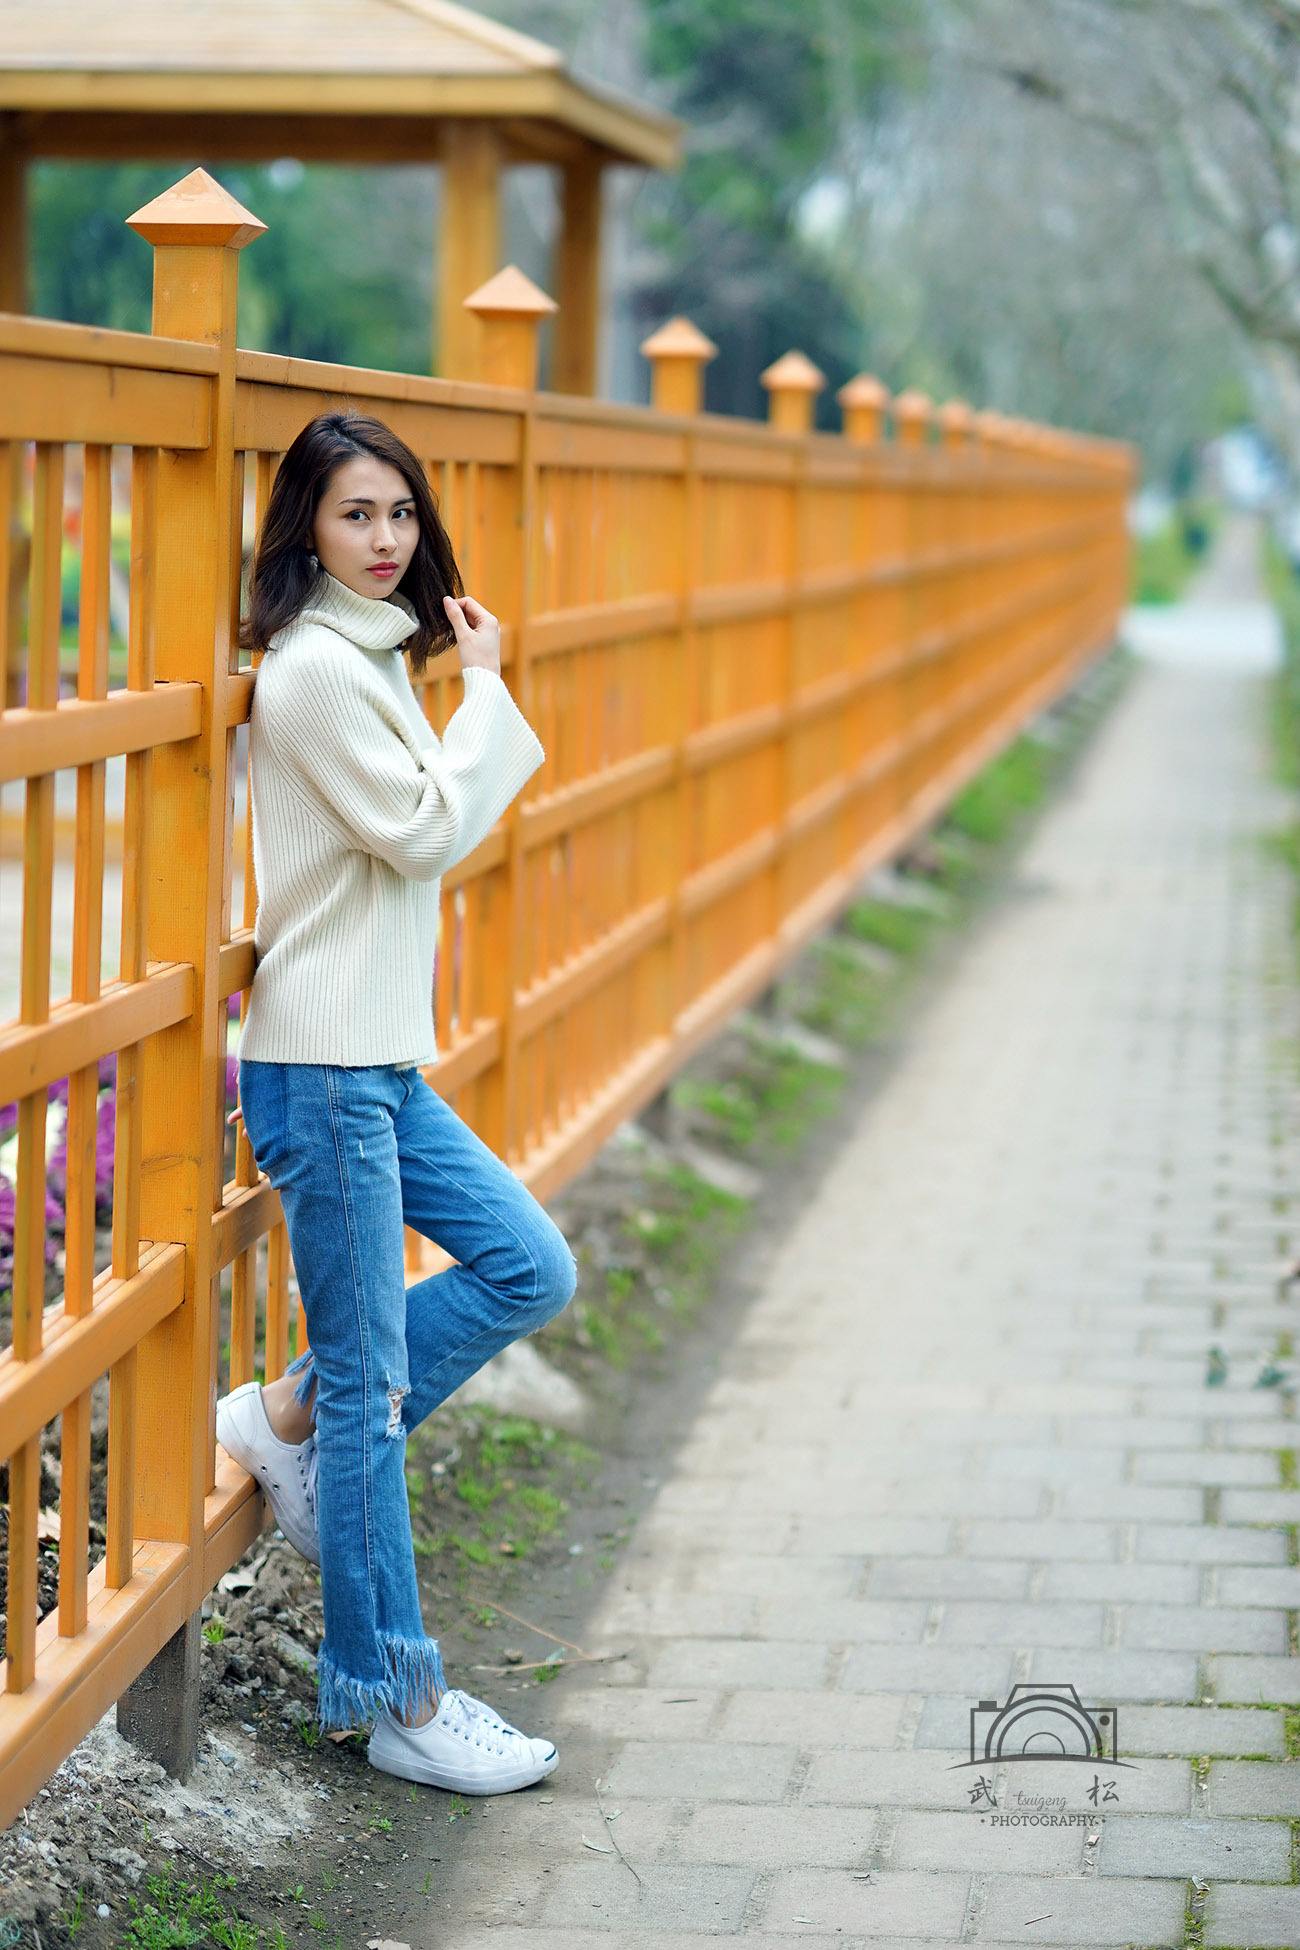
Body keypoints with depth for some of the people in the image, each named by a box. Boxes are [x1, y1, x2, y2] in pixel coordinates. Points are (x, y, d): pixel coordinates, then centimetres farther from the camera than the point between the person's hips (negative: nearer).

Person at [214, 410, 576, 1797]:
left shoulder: (373, 657, 14)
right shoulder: (312, 667, -15)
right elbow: (424, 830, -16)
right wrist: (485, 687, -8)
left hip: (383, 1060, 9)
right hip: (320, 1068, -9)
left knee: (529, 1270, 12)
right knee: (369, 1384, -4)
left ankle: (290, 1419, 19)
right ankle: (392, 1701, 4)